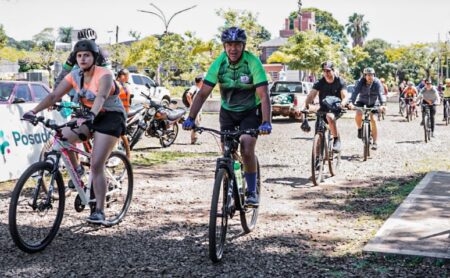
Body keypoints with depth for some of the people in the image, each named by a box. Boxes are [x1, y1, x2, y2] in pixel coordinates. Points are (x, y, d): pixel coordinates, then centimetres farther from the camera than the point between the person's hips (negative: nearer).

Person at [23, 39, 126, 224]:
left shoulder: (104, 75, -19)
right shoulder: (74, 76, -3)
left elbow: (101, 97, -39)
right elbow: (54, 95, -11)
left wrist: (92, 114, -58)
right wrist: (34, 111, -25)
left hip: (110, 118, -6)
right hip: (89, 117, 6)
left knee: (96, 166, -14)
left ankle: (99, 211, -6)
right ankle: (77, 170, 7)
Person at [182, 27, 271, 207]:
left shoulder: (253, 62, -24)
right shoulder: (219, 63, -16)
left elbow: (264, 96, -30)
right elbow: (203, 93, -18)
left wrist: (266, 123, -44)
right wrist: (191, 118, -29)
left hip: (250, 111, -3)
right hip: (227, 112, 3)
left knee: (247, 150, -20)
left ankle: (252, 192, -3)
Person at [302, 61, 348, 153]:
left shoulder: (340, 82, -9)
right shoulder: (320, 83, -4)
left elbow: (344, 96, -19)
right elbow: (311, 95, -14)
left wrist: (342, 104, -42)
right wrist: (306, 105, -35)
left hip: (335, 109, -3)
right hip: (323, 109, 3)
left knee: (330, 117, -37)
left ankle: (337, 139, -24)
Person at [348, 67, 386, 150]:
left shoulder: (377, 82, -21)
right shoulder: (360, 82, -22)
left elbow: (380, 93, -30)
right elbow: (356, 92, -33)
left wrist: (382, 104, -46)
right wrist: (352, 103, -48)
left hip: (373, 103, 0)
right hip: (362, 101, 0)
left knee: (373, 120, -11)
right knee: (358, 114, -27)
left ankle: (375, 142, -3)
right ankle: (360, 129, 5)